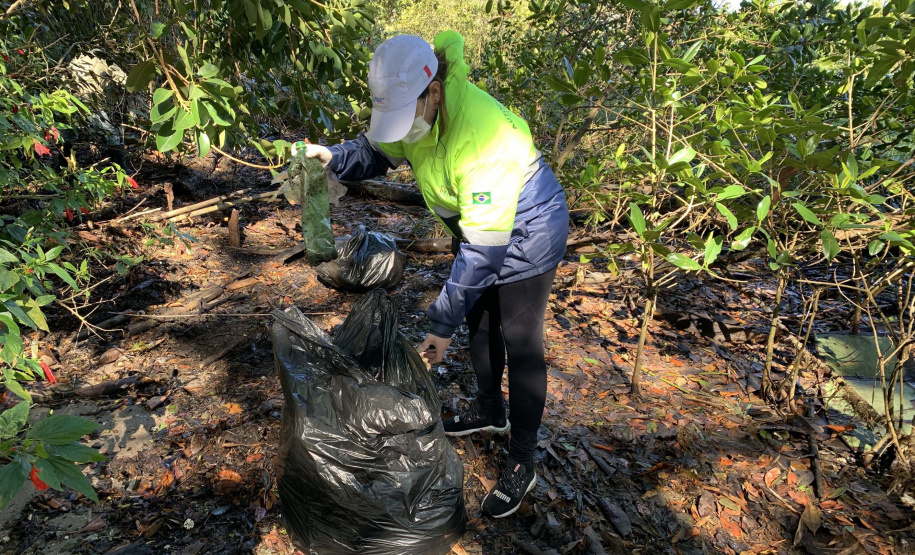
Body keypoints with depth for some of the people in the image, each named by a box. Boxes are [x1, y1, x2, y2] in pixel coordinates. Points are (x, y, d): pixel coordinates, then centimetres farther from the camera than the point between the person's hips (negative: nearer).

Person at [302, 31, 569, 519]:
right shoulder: (416, 107, -13)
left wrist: (442, 323, -30)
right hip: (479, 224, 8)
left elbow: (482, 250, -35)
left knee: (520, 346, -2)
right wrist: (334, 158, -15)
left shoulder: (483, 138, -38)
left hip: (526, 234, -8)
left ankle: (521, 465, 15)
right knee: (479, 326, 19)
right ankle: (489, 412, 43)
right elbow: (378, 151, 6)